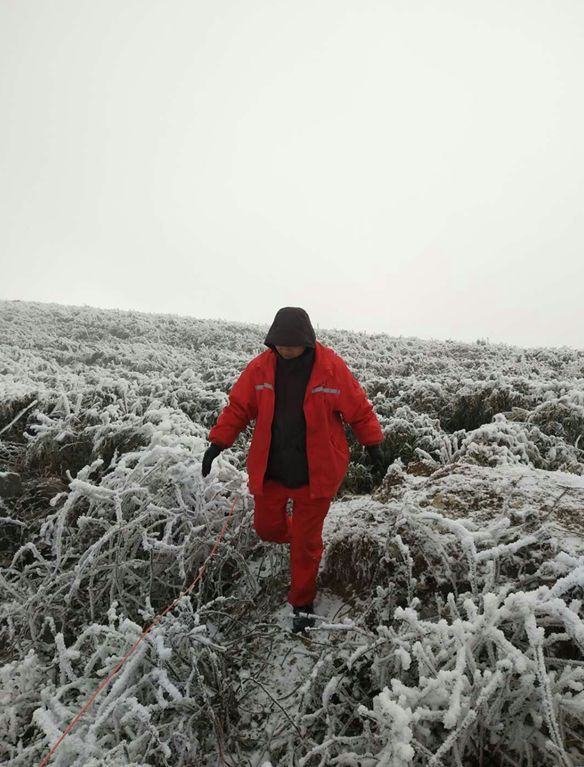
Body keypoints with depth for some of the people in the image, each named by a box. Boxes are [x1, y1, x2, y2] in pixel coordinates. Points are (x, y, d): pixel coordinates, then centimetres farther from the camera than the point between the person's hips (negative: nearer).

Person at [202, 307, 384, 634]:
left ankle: (303, 602, 36)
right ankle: (298, 536, 53)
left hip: (315, 472, -2)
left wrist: (373, 444, -1)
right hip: (270, 469, 3)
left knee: (306, 543, 11)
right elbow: (238, 407, 0)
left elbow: (359, 409, -4)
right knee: (266, 527, 18)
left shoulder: (332, 368, -15)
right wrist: (218, 442, -5)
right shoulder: (260, 367, -9)